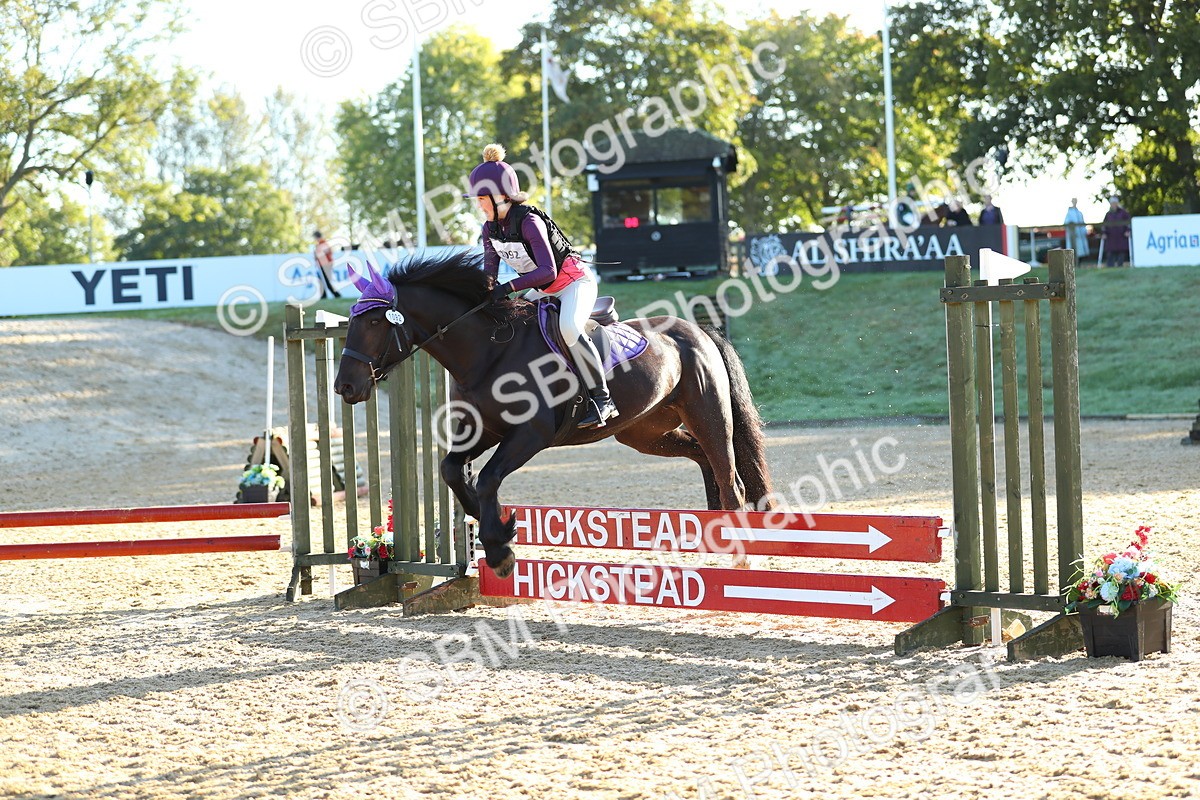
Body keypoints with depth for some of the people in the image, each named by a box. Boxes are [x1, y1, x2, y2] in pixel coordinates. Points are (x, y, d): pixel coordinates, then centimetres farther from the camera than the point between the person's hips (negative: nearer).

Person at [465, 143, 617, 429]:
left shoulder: (529, 222, -27)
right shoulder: (490, 229, -3)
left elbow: (547, 271, -34)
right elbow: (490, 272, 3)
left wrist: (509, 287, -40)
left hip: (575, 281, -9)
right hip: (544, 290, 9)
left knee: (568, 328, -35)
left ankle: (602, 400, -31)